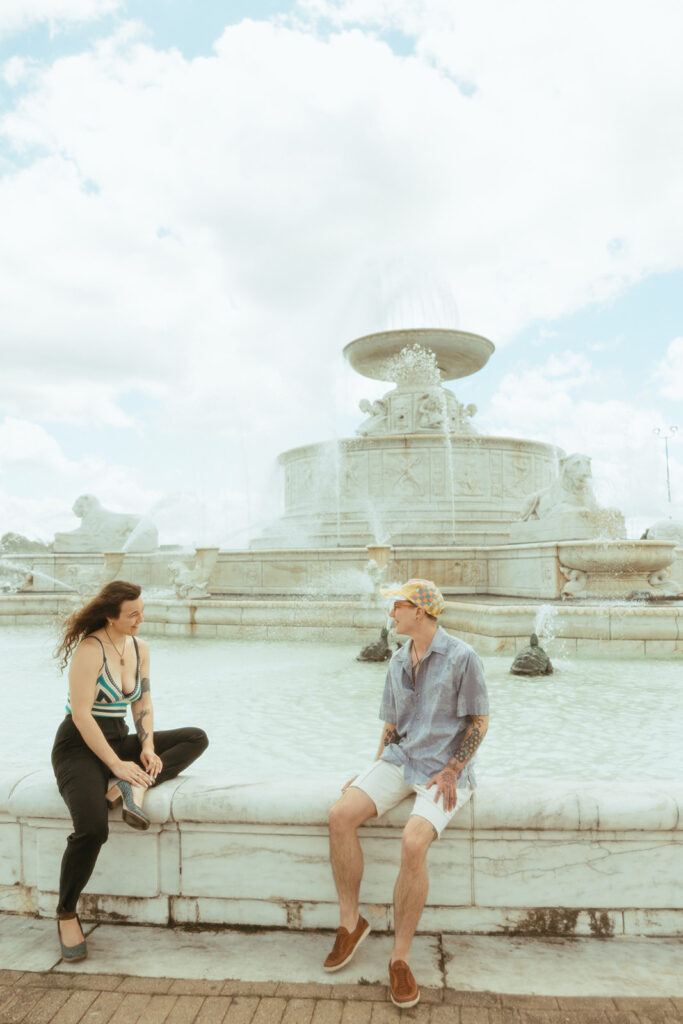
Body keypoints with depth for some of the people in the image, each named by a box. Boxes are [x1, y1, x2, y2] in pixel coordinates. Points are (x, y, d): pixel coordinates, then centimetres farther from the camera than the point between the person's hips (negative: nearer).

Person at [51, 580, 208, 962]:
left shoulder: (140, 648, 5)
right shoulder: (90, 649, -18)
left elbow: (143, 703, 8)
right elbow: (81, 714, -22)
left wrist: (148, 748, -8)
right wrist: (117, 765, -22)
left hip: (119, 741, 7)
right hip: (79, 746, -7)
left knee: (197, 738, -4)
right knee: (93, 829, -29)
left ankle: (136, 785, -19)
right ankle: (67, 914, -5)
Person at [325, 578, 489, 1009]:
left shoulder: (461, 657, -8)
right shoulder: (399, 661, 12)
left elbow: (479, 721, -5)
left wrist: (450, 772, -13)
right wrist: (374, 774, 8)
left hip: (444, 770, -5)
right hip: (399, 760, 6)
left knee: (414, 842, -29)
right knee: (341, 815, -17)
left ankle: (401, 957, -9)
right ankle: (351, 921, 2)